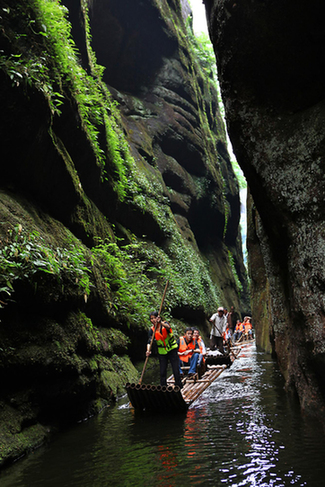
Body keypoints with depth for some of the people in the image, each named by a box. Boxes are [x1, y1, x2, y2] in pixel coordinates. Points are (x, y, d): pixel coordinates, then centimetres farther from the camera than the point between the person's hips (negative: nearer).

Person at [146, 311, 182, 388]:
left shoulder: (164, 323, -10)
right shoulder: (152, 330, -4)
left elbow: (168, 327, -34)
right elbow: (149, 341, -14)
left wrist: (160, 322, -52)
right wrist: (148, 350, -33)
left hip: (172, 350, -2)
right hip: (162, 352, 3)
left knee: (176, 370, -3)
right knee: (162, 372, 4)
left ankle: (179, 387, 9)